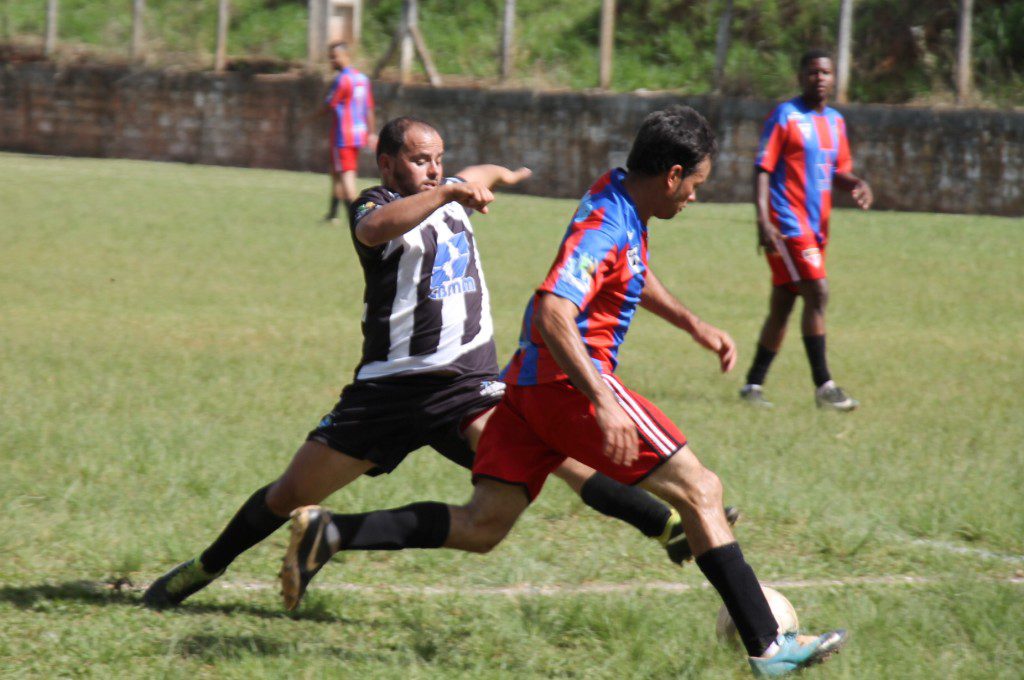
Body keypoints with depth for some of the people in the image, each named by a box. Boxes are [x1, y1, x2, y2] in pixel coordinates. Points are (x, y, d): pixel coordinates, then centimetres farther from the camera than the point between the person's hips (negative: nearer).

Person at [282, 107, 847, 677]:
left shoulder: (621, 203, 12)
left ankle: (329, 532, -6)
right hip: (571, 381, -10)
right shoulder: (605, 228, -19)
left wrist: (694, 325, 34)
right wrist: (604, 404, -36)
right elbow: (553, 315, -31)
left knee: (480, 528, 5)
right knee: (700, 491, -2)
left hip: (530, 382, 10)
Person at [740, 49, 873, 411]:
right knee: (817, 291, -17)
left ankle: (754, 384, 17)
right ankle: (824, 386, -16)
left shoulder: (835, 122, 15)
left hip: (816, 225, 7)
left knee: (782, 306, 10)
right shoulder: (785, 116, -6)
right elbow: (763, 169, -9)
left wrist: (857, 184, -2)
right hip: (787, 222, -7)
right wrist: (763, 220, -20)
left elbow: (839, 171, 22)